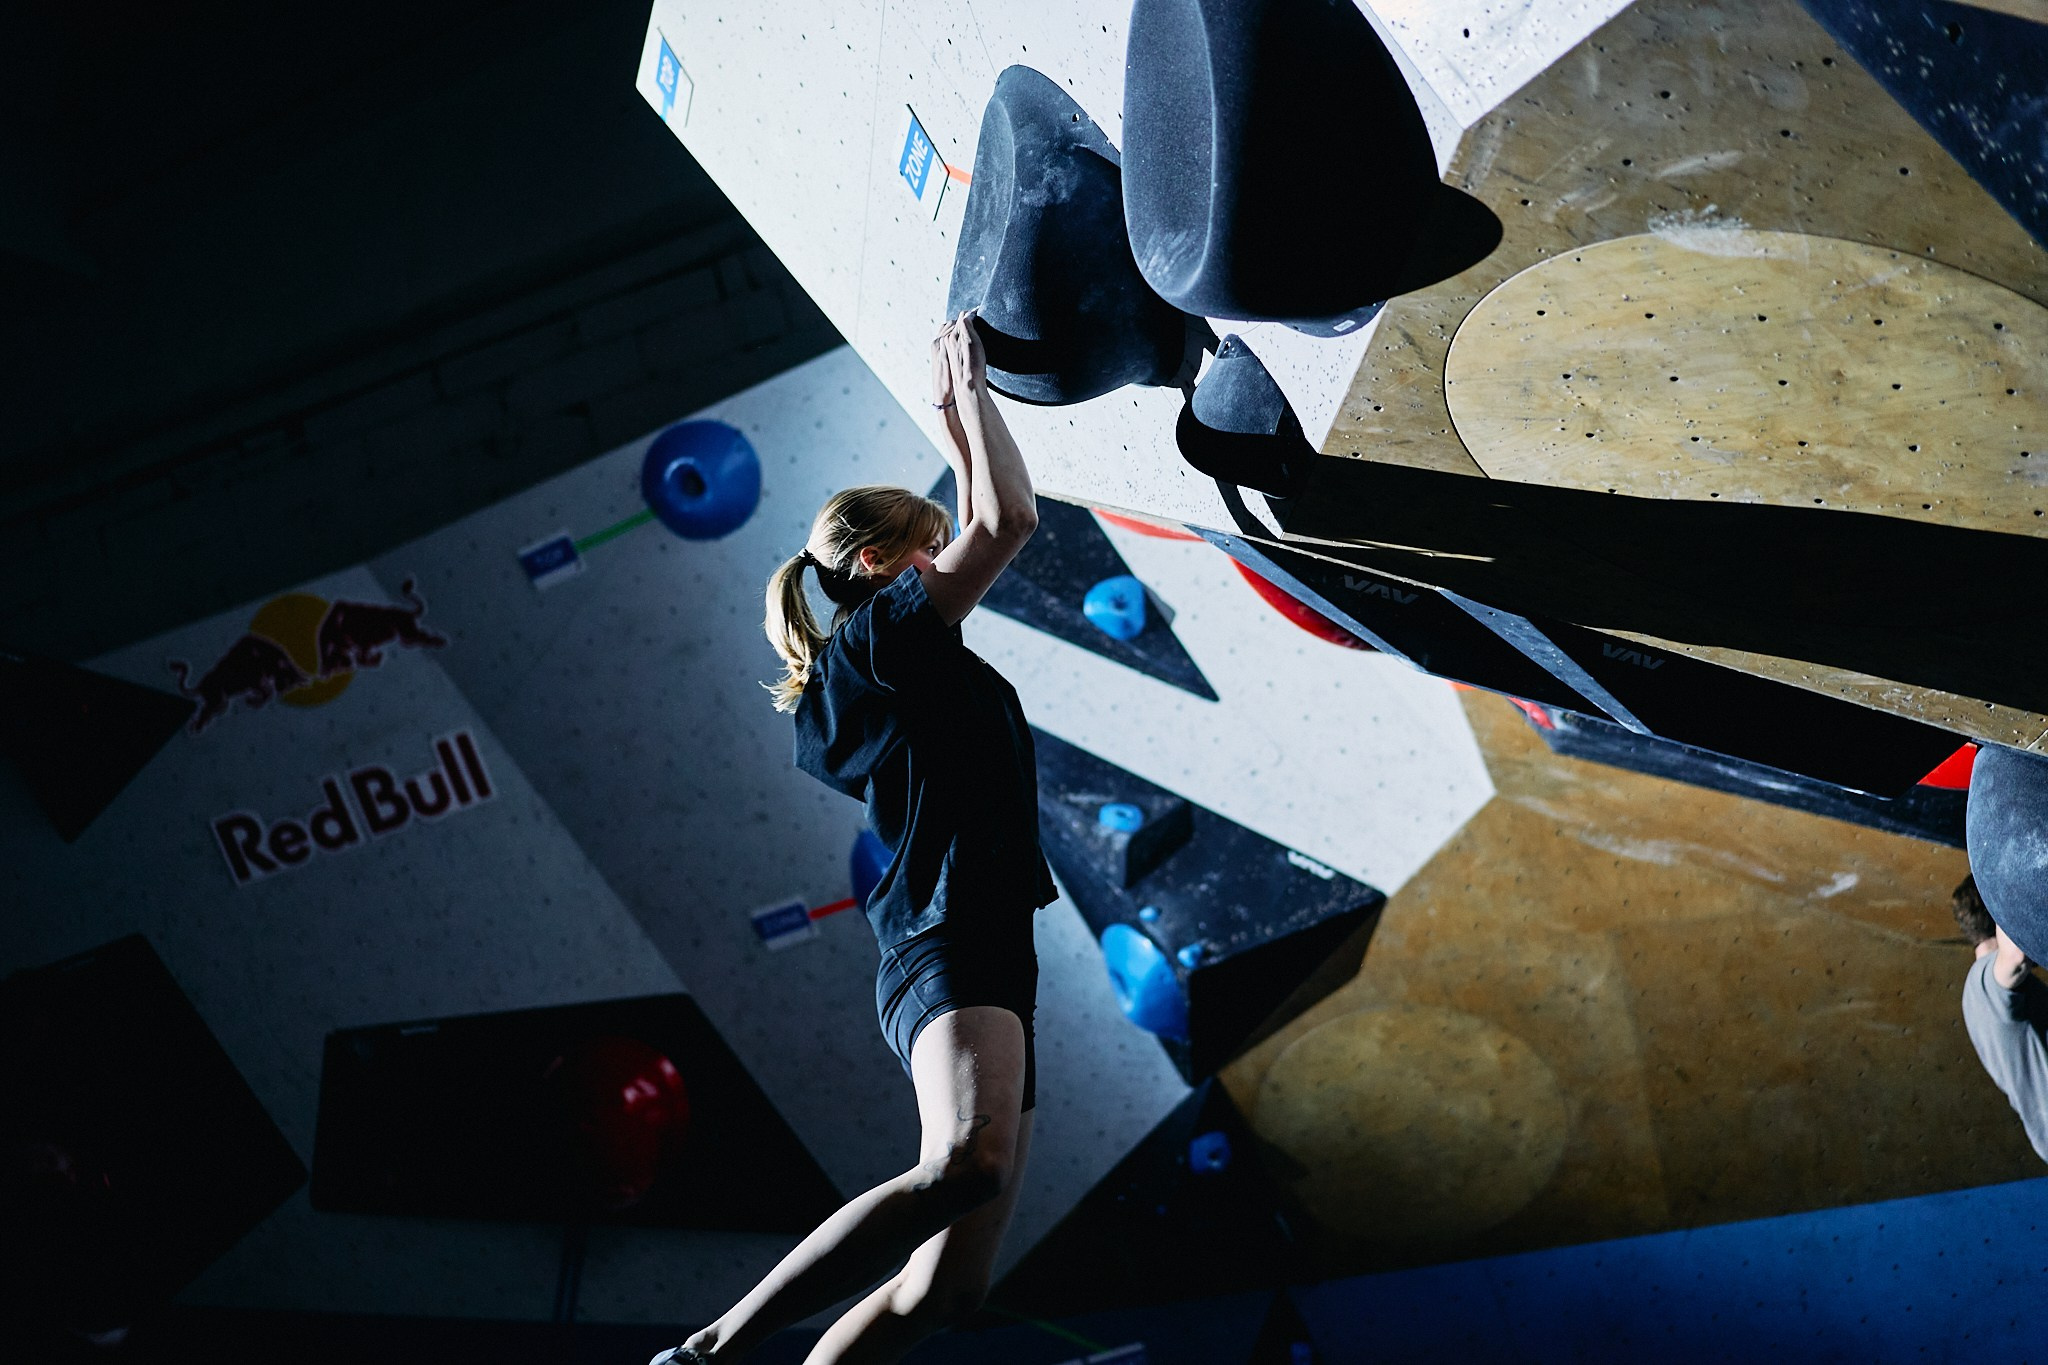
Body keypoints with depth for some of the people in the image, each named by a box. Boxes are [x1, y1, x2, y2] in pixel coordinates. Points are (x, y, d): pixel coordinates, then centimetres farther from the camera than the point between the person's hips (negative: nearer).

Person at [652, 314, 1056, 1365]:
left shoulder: (850, 680, 26)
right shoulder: (880, 629, 2)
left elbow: (982, 527, 39)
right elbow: (1010, 518, -6)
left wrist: (953, 412, 39)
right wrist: (970, 388, 7)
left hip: (982, 961, 10)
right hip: (950, 940, -10)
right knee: (968, 1165, -36)